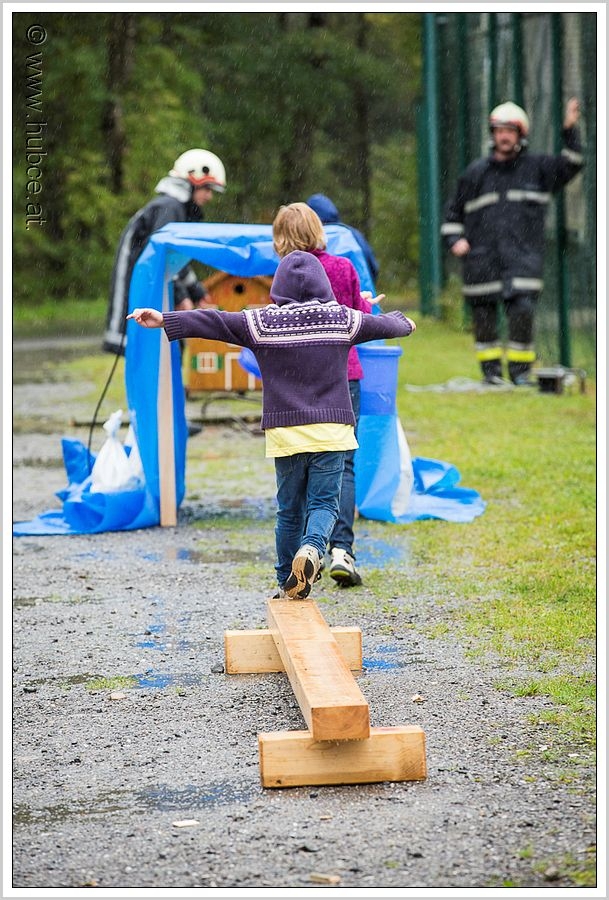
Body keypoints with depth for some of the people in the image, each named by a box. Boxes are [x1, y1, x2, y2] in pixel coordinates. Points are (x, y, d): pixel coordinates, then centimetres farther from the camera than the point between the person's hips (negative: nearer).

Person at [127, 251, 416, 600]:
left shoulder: (261, 322, -2)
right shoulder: (343, 319, 5)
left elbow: (213, 321, -6)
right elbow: (382, 325, 23)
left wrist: (165, 320, -4)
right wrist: (405, 323, 44)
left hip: (285, 432, 0)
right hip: (331, 429, 0)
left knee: (290, 510, 11)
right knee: (324, 502, 2)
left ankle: (289, 583, 14)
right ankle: (312, 547, -27)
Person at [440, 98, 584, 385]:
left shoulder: (537, 167, 9)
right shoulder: (475, 173, 12)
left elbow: (570, 165, -4)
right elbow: (454, 212, 19)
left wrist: (570, 130, -15)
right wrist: (454, 240, 3)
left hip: (522, 256, -2)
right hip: (482, 259, 2)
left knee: (522, 310, -13)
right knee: (484, 314, 2)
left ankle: (520, 368, -3)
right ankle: (490, 368, 14)